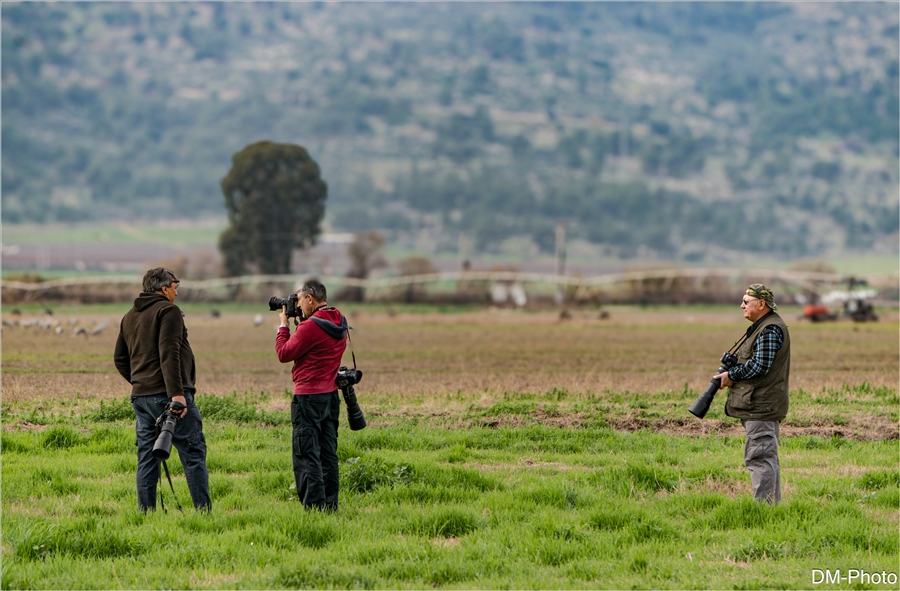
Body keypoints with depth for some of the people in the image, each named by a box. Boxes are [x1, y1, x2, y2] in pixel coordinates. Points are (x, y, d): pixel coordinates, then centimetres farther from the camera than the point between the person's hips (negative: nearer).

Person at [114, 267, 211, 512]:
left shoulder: (129, 317, 19)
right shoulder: (168, 311, -6)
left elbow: (120, 359, 23)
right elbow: (169, 354, -18)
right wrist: (176, 392, -22)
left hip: (140, 397, 8)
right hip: (167, 395, -7)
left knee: (147, 458, 8)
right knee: (193, 453, -4)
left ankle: (145, 511, 6)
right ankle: (203, 510, -8)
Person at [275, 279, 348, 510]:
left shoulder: (310, 326, -18)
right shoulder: (339, 323, 9)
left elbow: (284, 354, -10)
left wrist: (283, 324, 2)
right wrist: (298, 320, 13)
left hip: (308, 396, -9)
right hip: (331, 393, 9)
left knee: (306, 453, -5)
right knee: (328, 452, 12)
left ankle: (314, 505, -9)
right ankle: (330, 503, 14)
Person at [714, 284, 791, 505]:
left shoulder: (770, 330, -15)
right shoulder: (761, 327, 19)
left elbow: (759, 366, -23)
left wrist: (731, 375, -12)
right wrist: (730, 372, 9)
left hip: (762, 407, -11)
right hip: (759, 406, 11)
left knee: (759, 458, -11)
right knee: (767, 457, 13)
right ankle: (774, 505, 18)